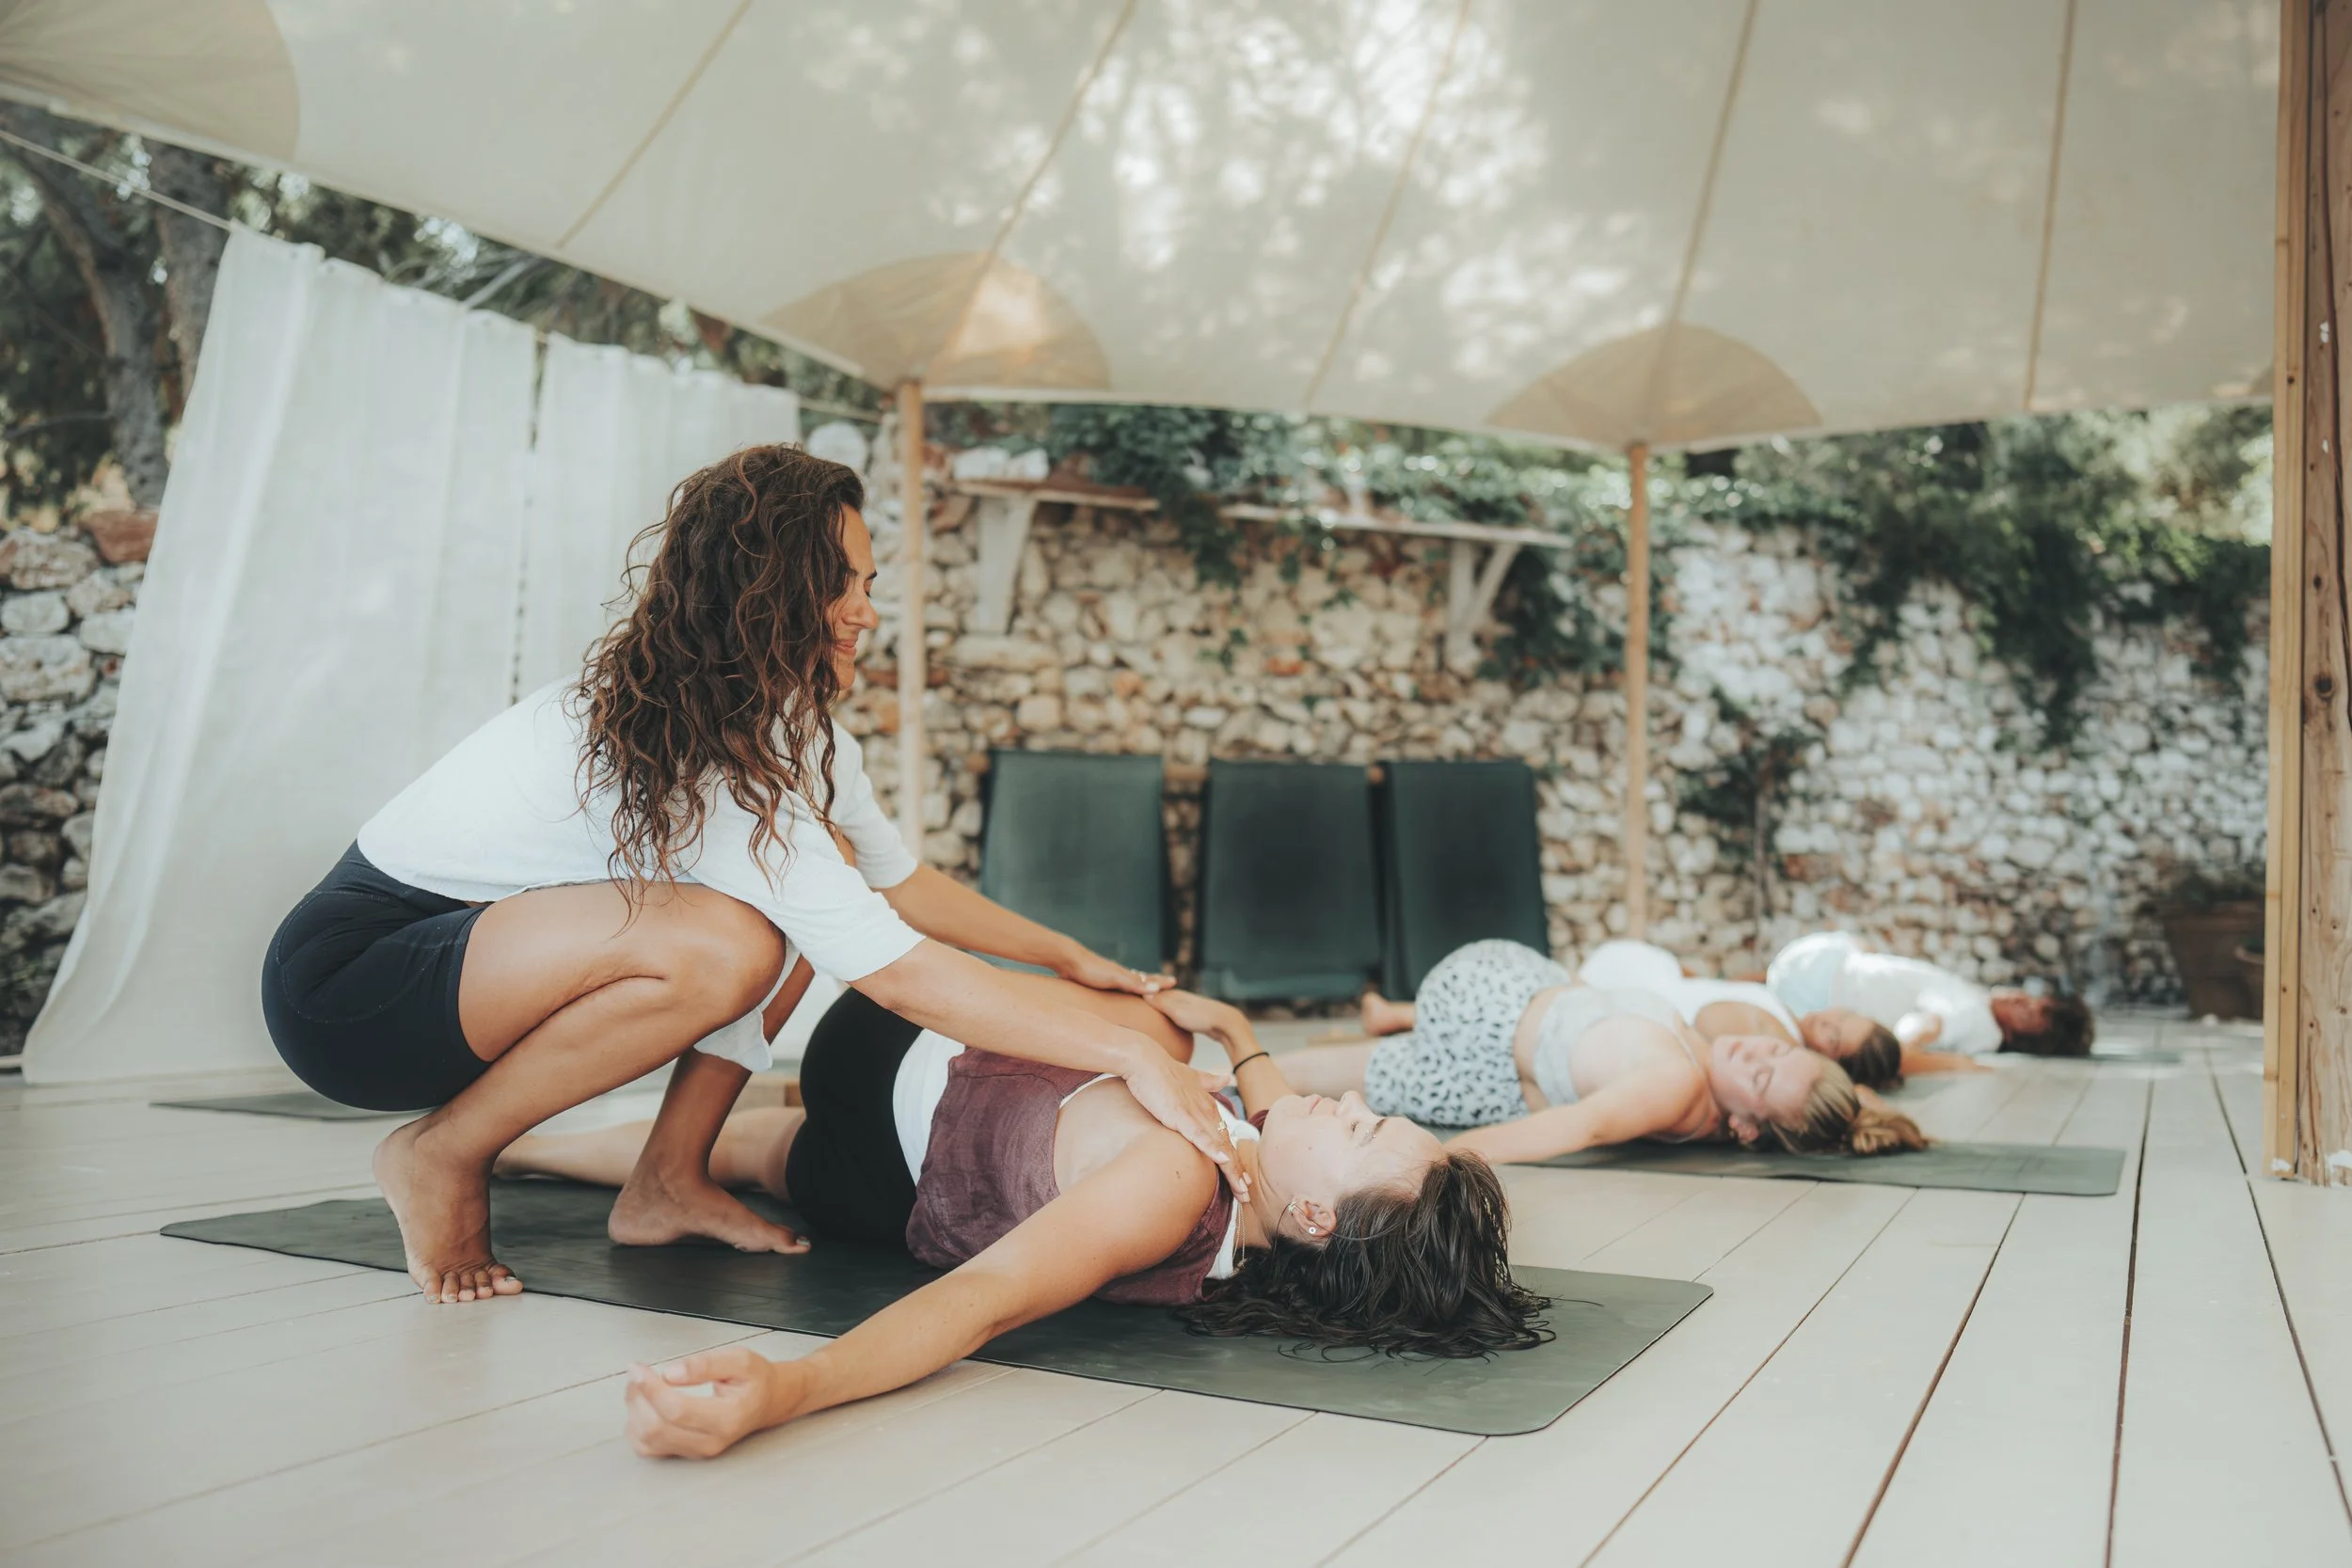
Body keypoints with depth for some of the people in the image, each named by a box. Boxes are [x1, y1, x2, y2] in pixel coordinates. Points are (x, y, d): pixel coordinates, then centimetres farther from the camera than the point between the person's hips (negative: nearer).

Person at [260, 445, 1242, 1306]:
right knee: (724, 946, -33)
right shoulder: (689, 753, -29)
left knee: (809, 878, -3)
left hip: (491, 940, 9)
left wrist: (1068, 956, 10)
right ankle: (440, 1156, -11)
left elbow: (899, 880, 10)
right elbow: (895, 970, -32)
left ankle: (669, 1182, 1)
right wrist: (1129, 1055, -32)